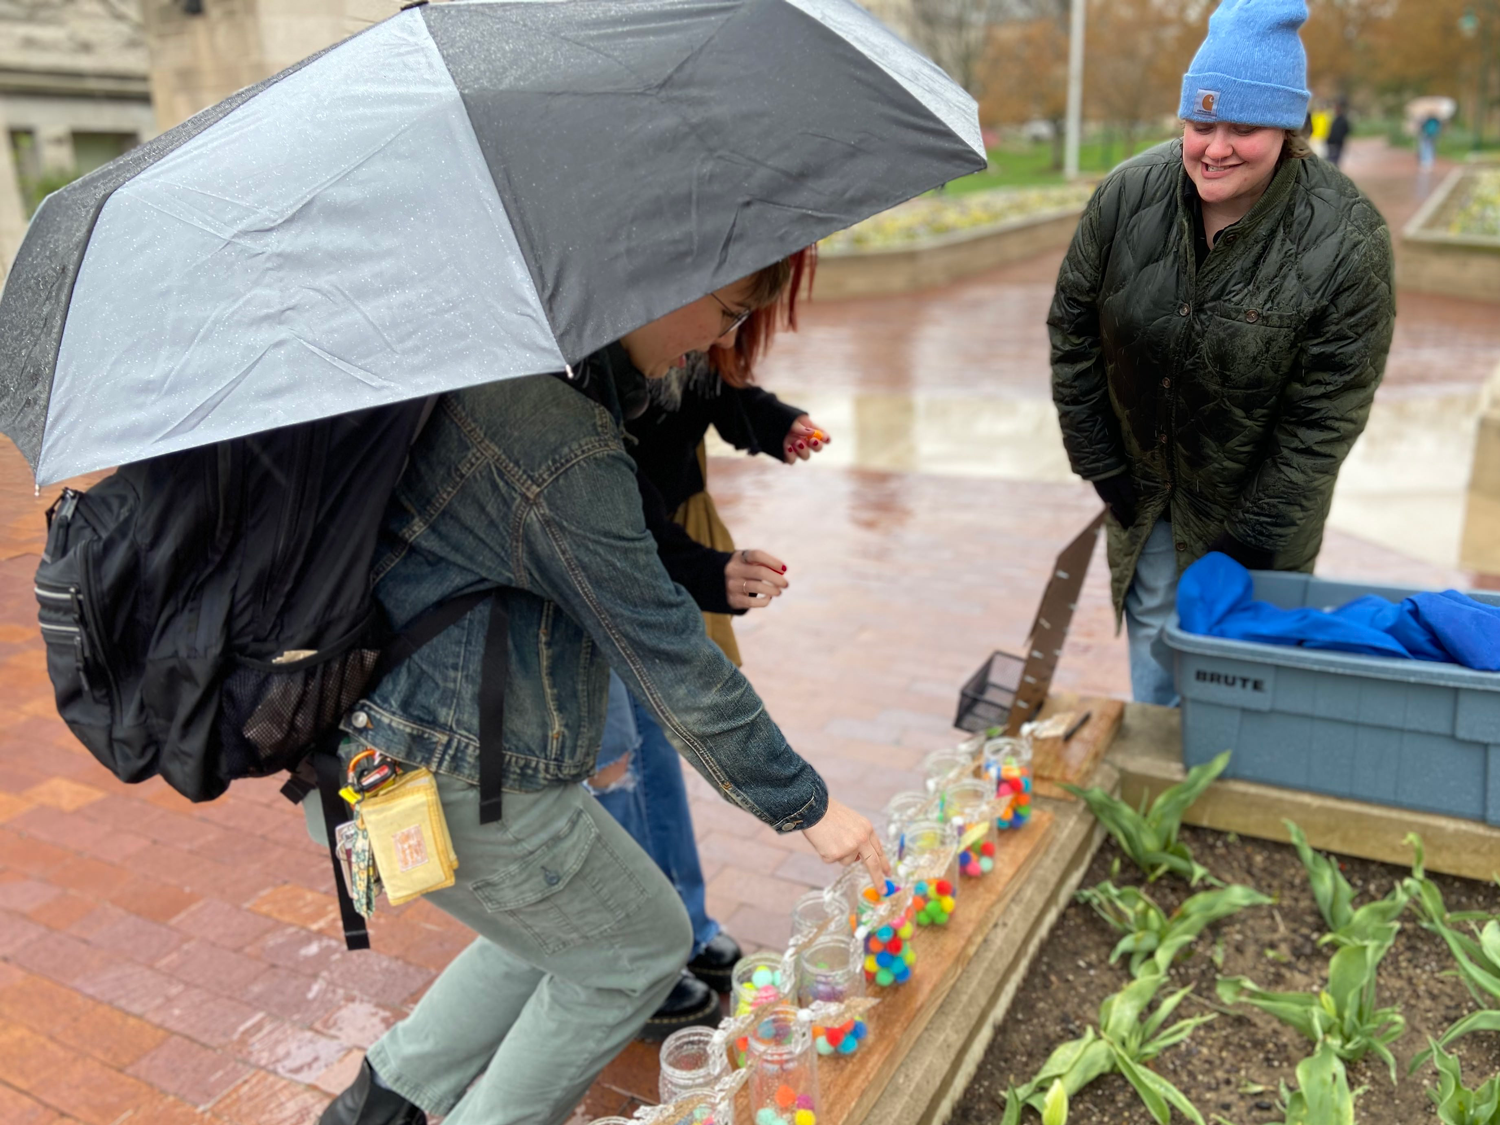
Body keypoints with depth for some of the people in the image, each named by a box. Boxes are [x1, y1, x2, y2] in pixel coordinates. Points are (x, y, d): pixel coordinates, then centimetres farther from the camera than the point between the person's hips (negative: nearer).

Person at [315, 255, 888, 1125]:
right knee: (641, 949, 11)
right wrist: (805, 804, -11)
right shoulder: (564, 455, -29)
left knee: (556, 925, 26)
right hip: (455, 778, -9)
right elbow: (671, 660, -23)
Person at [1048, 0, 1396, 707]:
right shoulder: (1127, 195, -14)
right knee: (1152, 627, 15)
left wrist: (1252, 536, -15)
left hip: (1256, 500, -3)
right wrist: (1100, 465, -2)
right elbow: (1072, 328, -3)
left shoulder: (1346, 242, -22)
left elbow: (1324, 419, -17)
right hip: (1143, 482, 3)